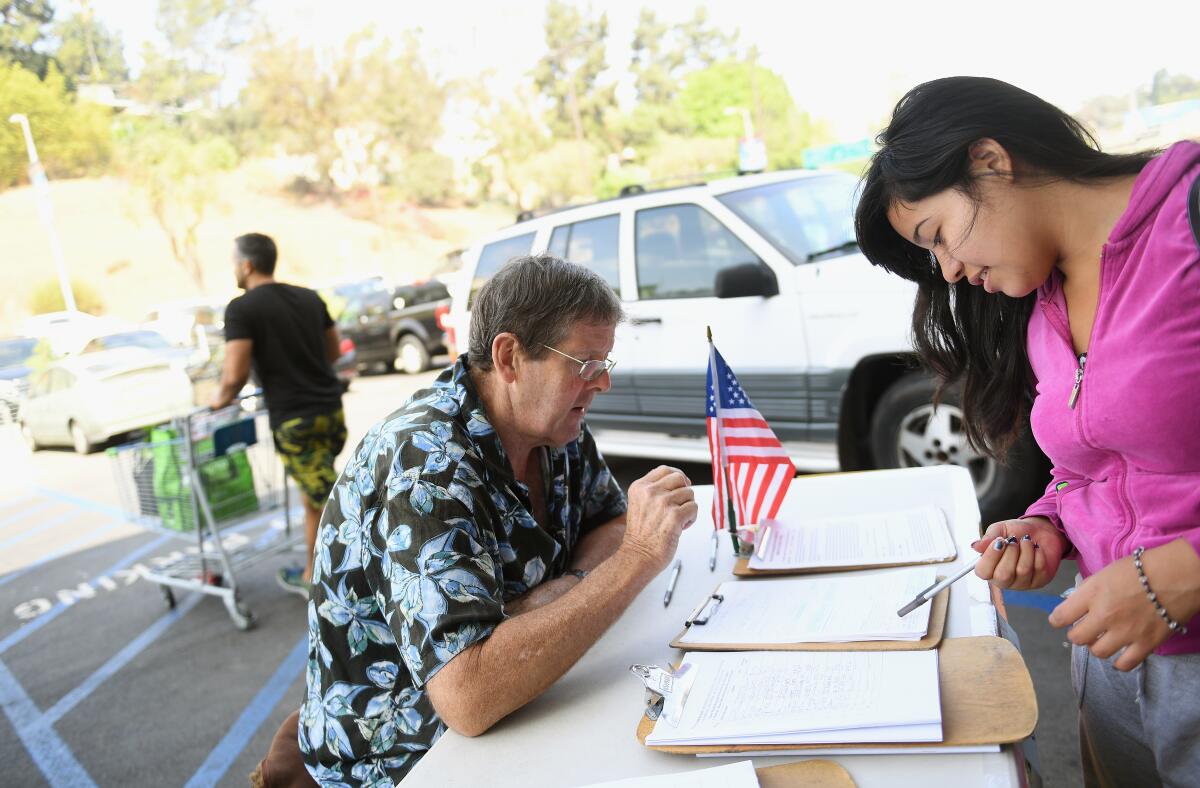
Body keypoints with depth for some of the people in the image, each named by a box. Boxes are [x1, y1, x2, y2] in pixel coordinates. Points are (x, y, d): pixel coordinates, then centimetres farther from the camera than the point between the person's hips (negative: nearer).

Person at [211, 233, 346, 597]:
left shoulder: (241, 309, -9)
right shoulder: (308, 297, 11)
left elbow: (235, 374, -15)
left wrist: (222, 398, 5)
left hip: (294, 420, -7)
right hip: (331, 410, 7)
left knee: (326, 503, -2)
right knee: (314, 498, 21)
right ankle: (311, 577, 32)